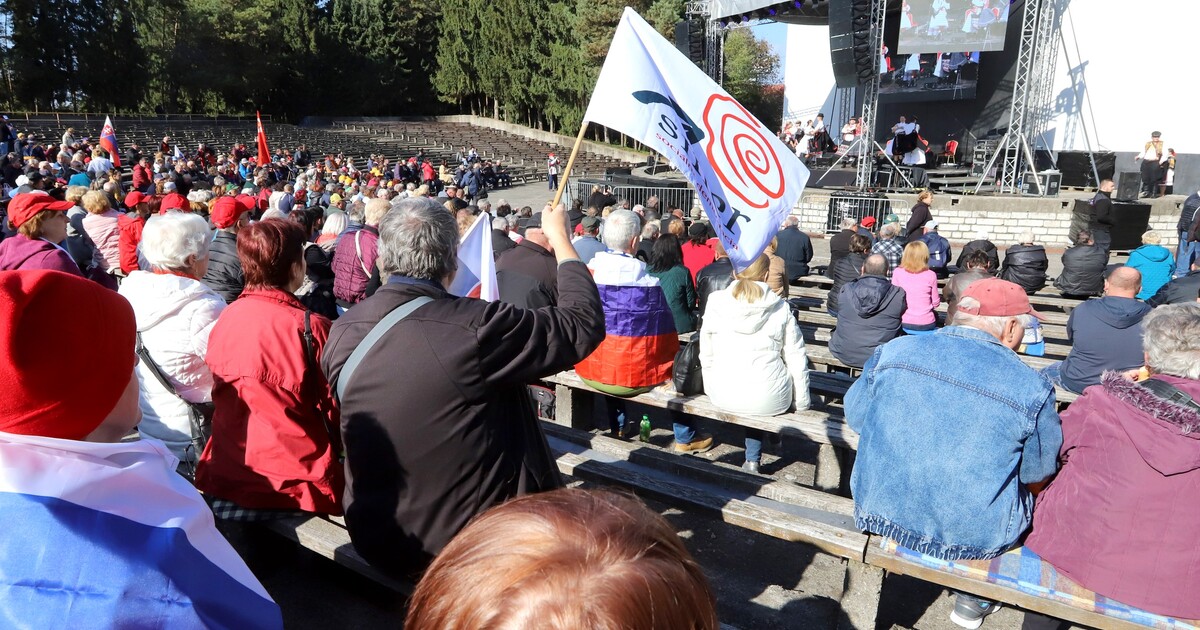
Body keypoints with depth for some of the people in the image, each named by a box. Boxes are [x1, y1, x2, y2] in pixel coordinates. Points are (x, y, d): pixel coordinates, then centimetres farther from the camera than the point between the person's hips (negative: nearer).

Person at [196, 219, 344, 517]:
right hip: (291, 488, -5)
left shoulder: (224, 319, -3)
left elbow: (221, 399, 10)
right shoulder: (309, 328, -21)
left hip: (226, 480, 6)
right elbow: (333, 411, -11)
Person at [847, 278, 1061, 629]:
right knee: (1028, 491, 30)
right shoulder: (1031, 388, -16)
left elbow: (855, 417, 3)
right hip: (972, 536, -3)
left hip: (880, 512, 4)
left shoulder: (891, 353, -10)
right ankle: (975, 601, 42)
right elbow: (1039, 472, -3)